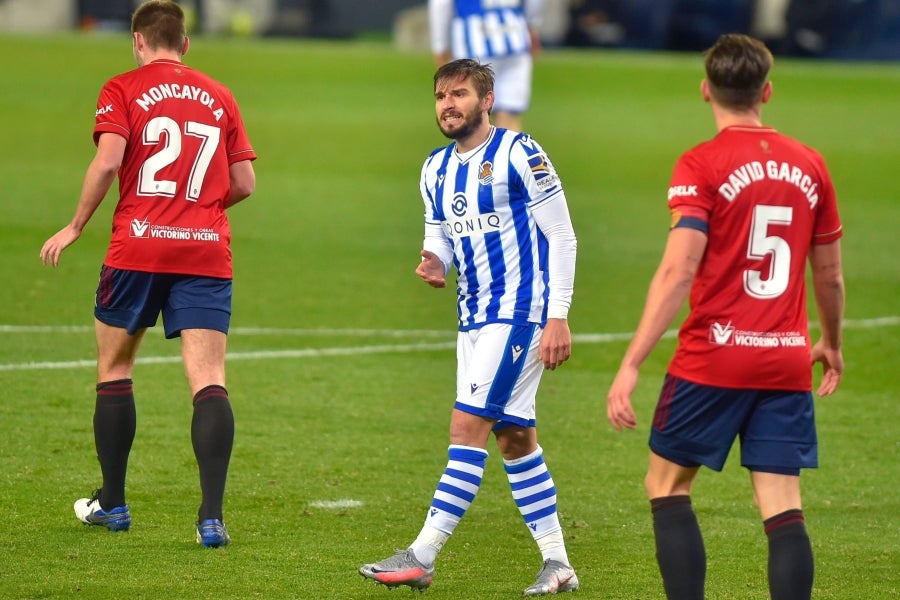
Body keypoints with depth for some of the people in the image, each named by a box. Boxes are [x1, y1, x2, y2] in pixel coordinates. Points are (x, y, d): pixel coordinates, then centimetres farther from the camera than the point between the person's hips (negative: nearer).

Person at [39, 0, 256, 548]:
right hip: (207, 252, 2)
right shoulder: (220, 97, 12)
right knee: (209, 381, -5)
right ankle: (212, 517, -18)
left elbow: (108, 160, -12)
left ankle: (112, 503, 23)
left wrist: (76, 226, -1)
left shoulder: (123, 90, 2)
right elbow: (244, 183, 11)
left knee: (114, 369, 17)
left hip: (138, 248, -2)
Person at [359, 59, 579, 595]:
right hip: (473, 316, 8)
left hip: (519, 311, -8)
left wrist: (558, 316, -15)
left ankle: (423, 556, -14)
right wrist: (434, 263, -7)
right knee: (514, 436, 9)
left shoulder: (520, 155, -10)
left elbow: (562, 237, -10)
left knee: (469, 426, -13)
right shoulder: (436, 169, 12)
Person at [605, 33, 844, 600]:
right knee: (783, 508, 1)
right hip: (788, 363, 4)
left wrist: (631, 366, -17)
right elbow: (830, 275, 15)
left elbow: (678, 272, -16)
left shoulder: (701, 166, -7)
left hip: (712, 361, -4)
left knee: (667, 485, 11)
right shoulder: (810, 165, 7)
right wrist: (832, 344, 33)